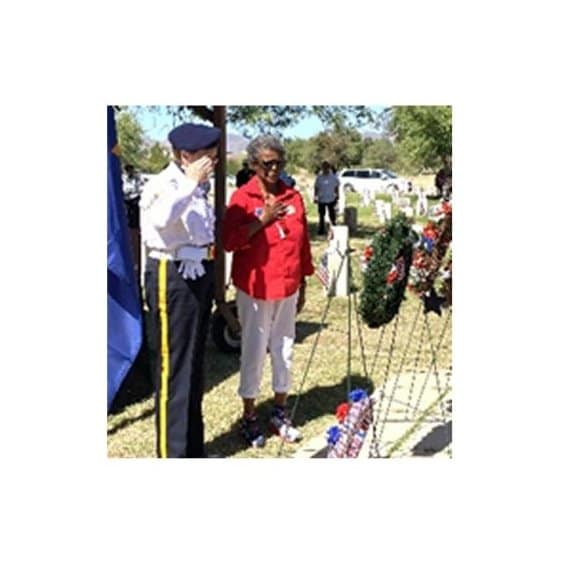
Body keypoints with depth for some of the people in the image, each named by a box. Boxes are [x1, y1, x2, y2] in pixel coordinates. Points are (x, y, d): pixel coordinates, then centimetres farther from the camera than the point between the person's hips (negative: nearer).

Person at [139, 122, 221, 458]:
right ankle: (171, 452, 10)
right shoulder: (163, 185, -17)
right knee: (173, 367, -1)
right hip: (172, 277, -9)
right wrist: (190, 182, -29)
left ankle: (194, 449, 33)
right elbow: (162, 218, -40)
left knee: (195, 367, 18)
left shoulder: (199, 186, 8)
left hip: (200, 274, 9)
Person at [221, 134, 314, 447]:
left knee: (284, 349, 11)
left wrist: (304, 283, 10)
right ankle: (249, 417, 15)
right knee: (254, 351, 3)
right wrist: (261, 219, -20)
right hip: (254, 289, -4)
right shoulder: (242, 197, -7)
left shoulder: (293, 197, 5)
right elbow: (228, 241, -15)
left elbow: (303, 242, 10)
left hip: (288, 288, 4)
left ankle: (280, 412, 25)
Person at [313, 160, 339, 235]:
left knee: (332, 215, 2)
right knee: (321, 215, 8)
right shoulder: (319, 177, 0)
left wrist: (336, 196, 5)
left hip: (331, 199, -1)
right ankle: (321, 230, 17)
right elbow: (316, 187, 5)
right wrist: (315, 197, 1)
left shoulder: (333, 177, 0)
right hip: (321, 199, 1)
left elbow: (336, 187, 8)